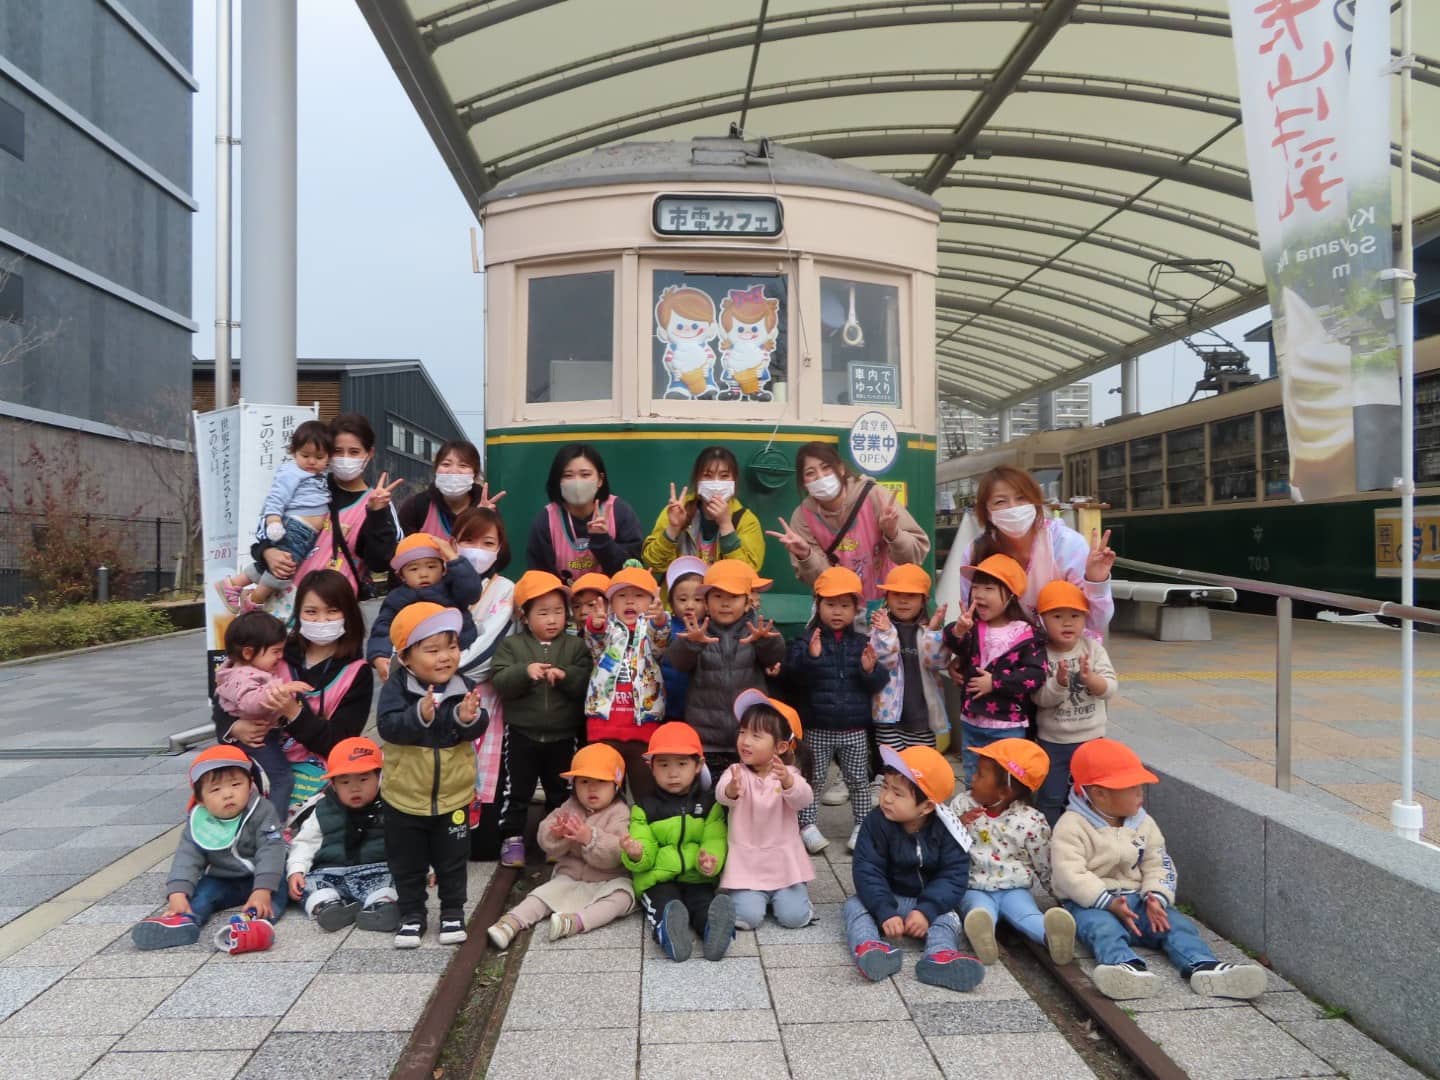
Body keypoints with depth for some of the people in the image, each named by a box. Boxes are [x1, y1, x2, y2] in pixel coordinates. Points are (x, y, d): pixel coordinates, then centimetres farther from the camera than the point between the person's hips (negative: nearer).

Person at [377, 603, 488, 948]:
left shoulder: (464, 687, -10)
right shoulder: (397, 687, -15)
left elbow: (478, 728, -14)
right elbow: (387, 726, -27)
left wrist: (469, 718, -36)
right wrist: (420, 716, -43)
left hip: (453, 795, 1)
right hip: (404, 796, -1)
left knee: (452, 860, 16)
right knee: (407, 863, 16)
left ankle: (453, 911, 33)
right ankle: (411, 914, 33)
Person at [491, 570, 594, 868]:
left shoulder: (576, 646, -1)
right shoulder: (511, 645, -3)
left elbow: (588, 684, -10)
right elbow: (499, 682, -13)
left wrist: (565, 675, -27)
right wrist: (524, 672, -29)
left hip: (564, 735, 1)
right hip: (521, 733, -1)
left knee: (560, 791, 14)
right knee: (516, 790, 9)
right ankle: (512, 837, 24)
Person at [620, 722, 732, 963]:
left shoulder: (709, 803, 8)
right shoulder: (644, 807, 7)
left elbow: (715, 841, -2)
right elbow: (646, 852, 3)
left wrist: (710, 860, -25)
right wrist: (636, 855, -22)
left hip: (697, 878, 1)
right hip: (657, 880, -1)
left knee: (705, 902, -30)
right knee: (664, 904, -31)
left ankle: (714, 928, -56)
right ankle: (668, 933, -58)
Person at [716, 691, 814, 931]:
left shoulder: (789, 774, -4)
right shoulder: (735, 772, -5)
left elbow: (804, 800, -24)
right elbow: (721, 795, -27)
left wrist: (787, 781, -47)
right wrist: (731, 789, -53)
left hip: (783, 860, 0)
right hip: (746, 861, 0)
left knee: (794, 916, -12)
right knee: (747, 917, -16)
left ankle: (780, 893, 21)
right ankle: (747, 894, 18)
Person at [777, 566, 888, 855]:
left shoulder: (862, 643, 4)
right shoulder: (806, 641, -5)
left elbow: (879, 684, 2)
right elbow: (789, 678, -17)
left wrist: (871, 670, -19)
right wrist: (810, 657, -31)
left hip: (855, 729, 2)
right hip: (817, 728, -2)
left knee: (858, 780, 12)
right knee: (812, 779, 7)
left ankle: (862, 825, 24)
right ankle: (807, 825, 19)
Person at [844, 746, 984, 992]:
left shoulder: (945, 830, -13)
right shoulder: (876, 823, -14)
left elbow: (952, 877, -16)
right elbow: (867, 871, -17)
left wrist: (926, 910, -30)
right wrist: (885, 912, -29)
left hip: (928, 902, 0)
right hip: (886, 900, 0)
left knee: (948, 918, -26)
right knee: (854, 906, -23)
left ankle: (941, 957, -53)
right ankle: (870, 949, -50)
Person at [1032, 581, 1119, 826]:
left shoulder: (1093, 649, -6)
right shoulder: (1040, 654, -12)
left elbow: (1110, 688, -13)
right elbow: (1040, 698, -17)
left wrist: (1089, 678, -31)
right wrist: (1059, 683, -35)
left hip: (1091, 738, 2)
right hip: (1052, 741, -2)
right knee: (1050, 799, 9)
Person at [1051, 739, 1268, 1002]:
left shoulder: (1143, 824, 12)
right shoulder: (1072, 826, -8)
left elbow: (1158, 865, 7)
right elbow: (1070, 874, -17)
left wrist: (1156, 897, -14)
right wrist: (1109, 903, -26)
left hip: (1136, 898, 6)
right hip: (1092, 903, -5)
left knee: (1175, 923, -20)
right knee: (1103, 928, -35)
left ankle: (1203, 966, -44)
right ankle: (1128, 968, -63)